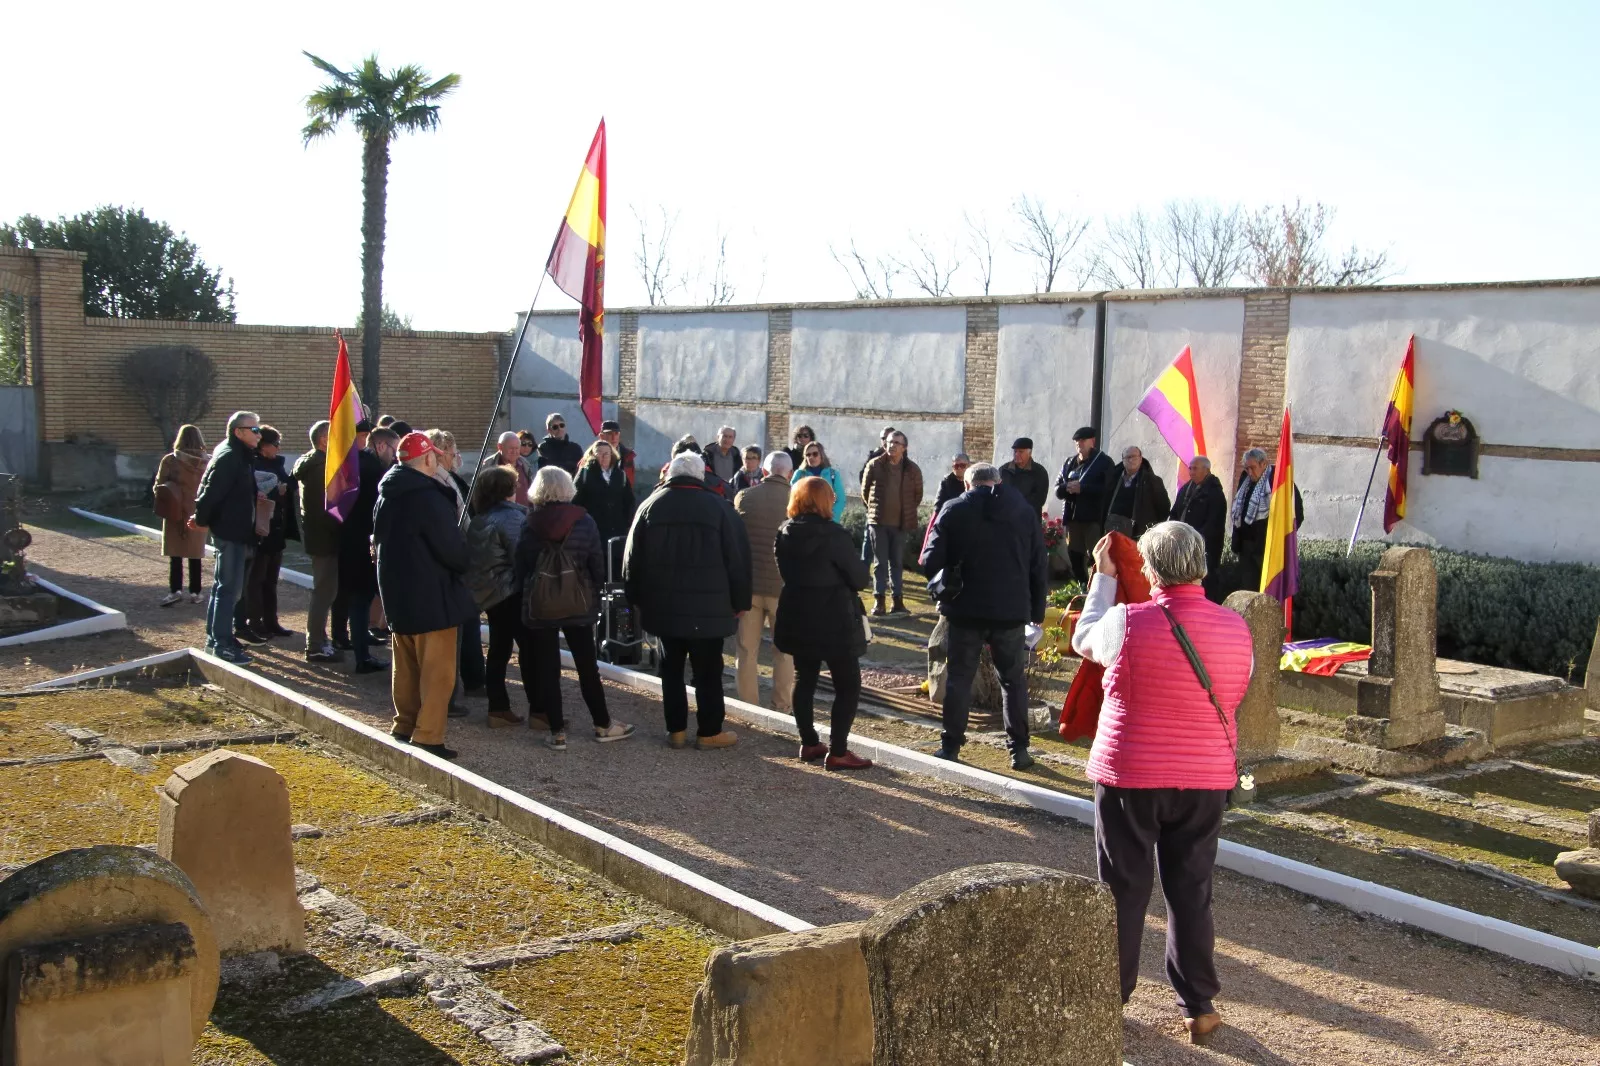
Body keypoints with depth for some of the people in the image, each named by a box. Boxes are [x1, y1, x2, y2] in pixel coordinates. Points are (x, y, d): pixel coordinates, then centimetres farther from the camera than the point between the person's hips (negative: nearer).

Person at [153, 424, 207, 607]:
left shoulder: (170, 460, -9)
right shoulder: (206, 462, -4)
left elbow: (158, 487, -6)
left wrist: (164, 503, 9)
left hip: (175, 513, -2)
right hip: (198, 514, 2)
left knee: (175, 554, 5)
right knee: (195, 554, 9)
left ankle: (176, 590, -5)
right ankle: (195, 592, 12)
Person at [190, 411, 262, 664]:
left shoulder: (239, 455, 15)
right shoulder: (229, 457, -17)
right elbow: (211, 491, -23)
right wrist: (202, 520, -13)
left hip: (236, 532, 11)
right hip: (230, 532, -11)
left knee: (224, 586, 17)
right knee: (229, 588, -8)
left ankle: (215, 637, 26)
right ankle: (222, 644, -6)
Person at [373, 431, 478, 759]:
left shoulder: (386, 496, 8)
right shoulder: (430, 498, -20)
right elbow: (452, 548, -20)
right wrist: (465, 563, 1)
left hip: (397, 593, 9)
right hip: (431, 598, -9)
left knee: (406, 668, 18)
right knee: (437, 671, -2)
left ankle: (404, 728, 25)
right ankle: (427, 738, -2)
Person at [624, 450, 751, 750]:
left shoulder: (651, 505, 4)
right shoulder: (719, 507, -4)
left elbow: (633, 558, 8)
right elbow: (737, 559, -5)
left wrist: (637, 597, 17)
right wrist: (740, 602, 3)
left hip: (663, 605, 3)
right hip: (708, 607, -3)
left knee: (671, 667, 12)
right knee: (708, 671, 4)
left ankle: (676, 729, 15)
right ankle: (709, 732, 9)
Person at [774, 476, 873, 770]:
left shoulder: (784, 534, 2)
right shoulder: (833, 535, -17)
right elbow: (860, 579, -12)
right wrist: (860, 566, 8)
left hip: (797, 620, 7)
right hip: (833, 623, -6)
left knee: (804, 680, 17)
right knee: (848, 686, 2)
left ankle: (809, 743, 23)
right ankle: (837, 752, 0)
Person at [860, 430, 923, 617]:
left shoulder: (912, 469, -2)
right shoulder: (874, 465, -4)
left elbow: (918, 494, 10)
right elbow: (865, 490, 8)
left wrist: (907, 511, 12)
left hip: (901, 523, 1)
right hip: (878, 521, -1)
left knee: (897, 562, 8)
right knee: (881, 562, 2)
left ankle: (897, 599, 13)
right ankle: (879, 600, 6)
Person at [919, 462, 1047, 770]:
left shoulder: (954, 511, -2)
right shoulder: (1025, 511, 5)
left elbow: (931, 562, -8)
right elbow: (1039, 568, 6)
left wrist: (945, 587, 13)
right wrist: (1037, 611, 13)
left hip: (965, 609, -1)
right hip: (1012, 610, 1)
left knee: (959, 677, 10)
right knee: (1014, 680, 12)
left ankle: (950, 745, 13)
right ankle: (1019, 749, 11)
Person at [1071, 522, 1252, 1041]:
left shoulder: (1128, 622, -15)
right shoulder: (1236, 628, -4)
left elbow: (1084, 641, 6)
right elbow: (1235, 694, 11)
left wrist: (1104, 577, 16)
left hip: (1129, 777, -3)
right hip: (1207, 782, 3)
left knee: (1124, 889, 9)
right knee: (1192, 890, 13)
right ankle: (1199, 1005, 21)